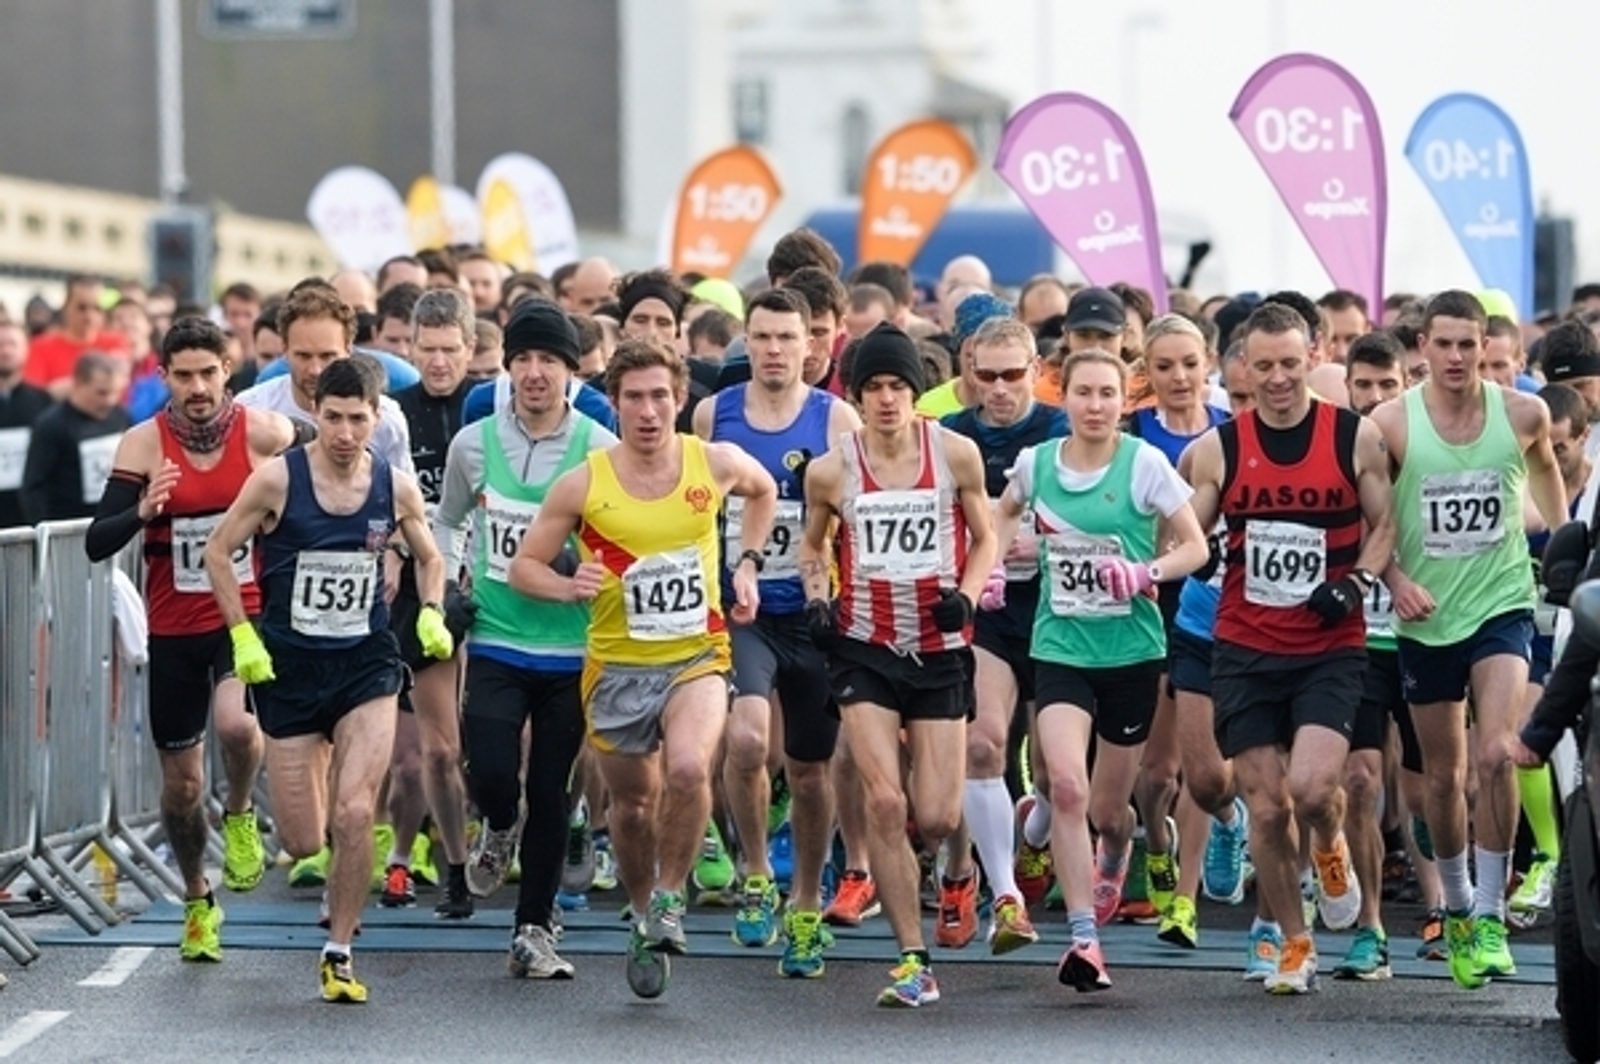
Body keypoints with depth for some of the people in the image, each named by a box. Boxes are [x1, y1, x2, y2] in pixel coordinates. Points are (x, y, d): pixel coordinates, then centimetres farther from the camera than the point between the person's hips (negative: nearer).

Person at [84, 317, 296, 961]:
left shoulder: (266, 435, -8)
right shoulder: (144, 445, -8)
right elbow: (97, 544, -12)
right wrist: (142, 511, -30)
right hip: (174, 630, 2)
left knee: (235, 723, -31)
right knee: (181, 783, 9)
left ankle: (240, 817, 2)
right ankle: (198, 903, 33)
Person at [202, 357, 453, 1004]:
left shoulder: (395, 487, -1)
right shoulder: (277, 479, -9)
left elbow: (428, 557, 17)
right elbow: (218, 551, 1)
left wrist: (430, 614, 0)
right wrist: (243, 636, -5)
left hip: (367, 665, 1)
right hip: (288, 666, -1)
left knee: (354, 814, -17)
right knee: (302, 842, 2)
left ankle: (339, 954, -1)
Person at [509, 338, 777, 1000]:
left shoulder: (717, 464, -4)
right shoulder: (583, 485, -8)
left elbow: (764, 491, 21)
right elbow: (524, 566, 0)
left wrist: (749, 563, 8)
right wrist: (568, 588, -20)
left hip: (697, 655, -1)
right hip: (617, 665, 1)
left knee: (687, 768, -28)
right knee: (632, 804, 12)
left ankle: (669, 898, -5)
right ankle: (644, 917, 38)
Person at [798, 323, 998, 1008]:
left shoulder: (956, 455, -5)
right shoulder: (830, 470, -4)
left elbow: (985, 539, 7)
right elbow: (813, 545, 14)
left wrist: (966, 596, -10)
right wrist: (817, 598, -3)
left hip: (940, 650, 0)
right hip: (866, 649, 0)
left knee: (935, 819, -3)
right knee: (884, 803, -14)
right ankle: (914, 961, -7)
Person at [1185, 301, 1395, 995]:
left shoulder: (1356, 438, -1)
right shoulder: (1217, 449, 2)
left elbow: (1384, 525, 6)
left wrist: (1357, 582, -10)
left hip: (1331, 649, -2)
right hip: (1246, 651, 2)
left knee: (1312, 787, -20)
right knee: (1266, 809, 2)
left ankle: (1331, 852, 16)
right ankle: (1294, 947, 19)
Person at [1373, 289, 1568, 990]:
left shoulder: (1523, 414, -4)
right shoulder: (1391, 424, -9)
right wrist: (1395, 578, -15)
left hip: (1501, 605, -1)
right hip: (1426, 617, 1)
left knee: (1495, 754, -19)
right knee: (1443, 774, 11)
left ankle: (1490, 917, -10)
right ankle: (1456, 907, 32)